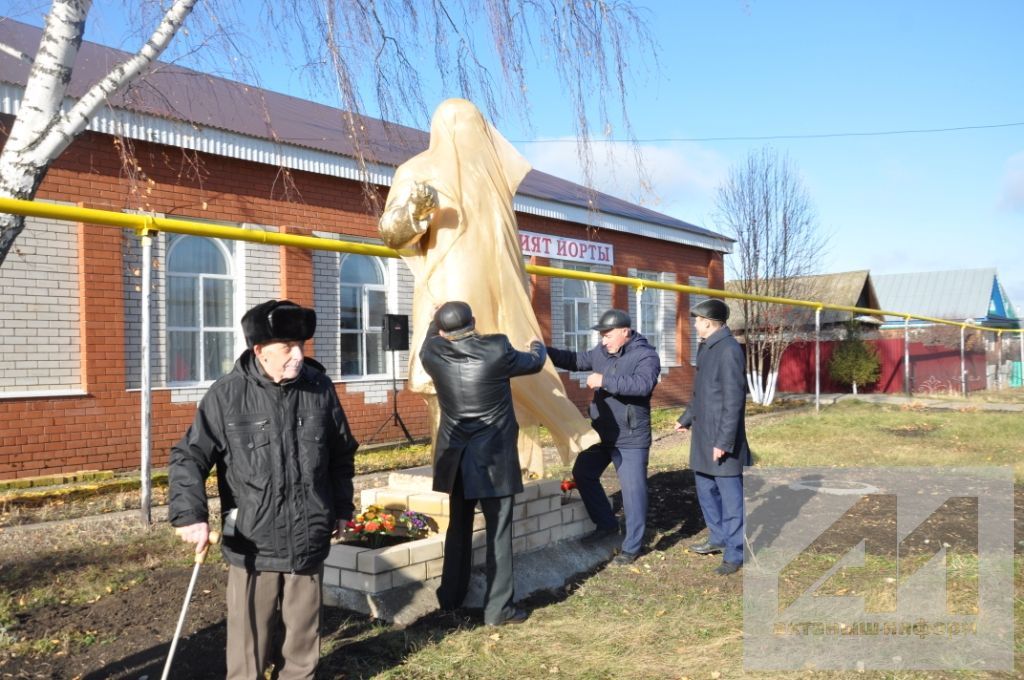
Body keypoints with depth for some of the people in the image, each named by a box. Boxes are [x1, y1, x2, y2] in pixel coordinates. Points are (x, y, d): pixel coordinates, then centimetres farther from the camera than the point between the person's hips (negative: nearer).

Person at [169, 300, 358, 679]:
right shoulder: (227, 395, -10)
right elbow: (189, 457, -6)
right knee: (249, 639, 8)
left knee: (302, 635, 17)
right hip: (252, 546, -2)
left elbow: (342, 456, 11)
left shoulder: (320, 389, -1)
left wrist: (342, 509, 16)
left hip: (309, 543, 3)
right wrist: (191, 514, -19)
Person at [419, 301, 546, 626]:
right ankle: (498, 607, 8)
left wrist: (435, 322, 39)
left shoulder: (432, 354, -7)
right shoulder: (497, 350, -14)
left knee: (458, 527, 19)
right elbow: (533, 363, 6)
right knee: (498, 532, 3)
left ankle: (451, 597, 30)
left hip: (455, 457, 4)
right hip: (494, 459, -4)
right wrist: (538, 347, 29)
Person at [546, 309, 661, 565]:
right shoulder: (601, 352, 6)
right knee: (582, 474, 16)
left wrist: (605, 380, -32)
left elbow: (643, 384, -32)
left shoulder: (646, 355, -16)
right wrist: (544, 350, 0)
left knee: (632, 490, -1)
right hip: (601, 433, 8)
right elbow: (576, 360, 13)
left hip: (631, 438, -8)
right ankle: (606, 524, 31)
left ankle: (632, 546, 12)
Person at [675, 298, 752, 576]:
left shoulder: (729, 350, -18)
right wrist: (686, 418, 31)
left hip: (722, 440, -10)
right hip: (703, 437, 10)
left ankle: (735, 553, 11)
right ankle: (719, 538, 36)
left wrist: (724, 440, -22)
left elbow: (734, 399, -22)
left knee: (730, 496, 1)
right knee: (706, 490, 20)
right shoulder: (706, 348, 12)